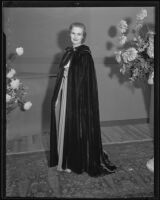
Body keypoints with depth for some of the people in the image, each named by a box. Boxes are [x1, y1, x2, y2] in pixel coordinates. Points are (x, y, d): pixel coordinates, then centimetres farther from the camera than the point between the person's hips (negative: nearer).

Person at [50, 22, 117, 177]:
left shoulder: (85, 54, -9)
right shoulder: (68, 52, 11)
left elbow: (86, 79, -14)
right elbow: (62, 75, 13)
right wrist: (57, 98, 11)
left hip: (78, 96, -7)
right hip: (64, 95, 7)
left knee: (76, 127, 2)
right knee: (64, 125, 13)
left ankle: (76, 162, 19)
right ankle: (64, 158, 29)